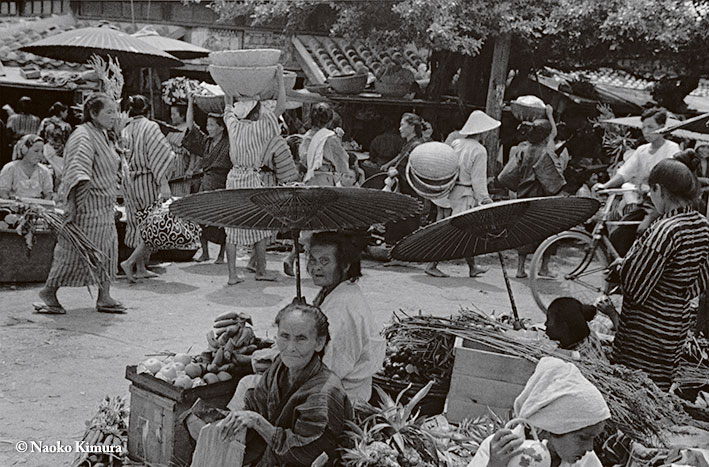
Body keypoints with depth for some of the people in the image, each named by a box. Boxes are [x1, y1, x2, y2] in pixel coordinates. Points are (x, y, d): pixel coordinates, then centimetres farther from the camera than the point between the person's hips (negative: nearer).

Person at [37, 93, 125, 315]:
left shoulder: (103, 135, 14)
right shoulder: (83, 137, -17)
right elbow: (76, 172, -27)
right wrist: (71, 202, -35)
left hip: (103, 207, 10)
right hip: (86, 205, -10)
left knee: (108, 249, 9)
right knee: (76, 250, -2)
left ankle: (104, 297, 14)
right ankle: (49, 291, 12)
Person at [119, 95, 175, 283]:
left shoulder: (125, 131, 7)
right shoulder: (150, 127, -10)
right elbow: (158, 157, -17)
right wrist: (163, 183, -19)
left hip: (129, 182, 7)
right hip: (148, 182, -6)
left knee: (140, 225, 14)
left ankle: (141, 269, 17)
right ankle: (130, 262, -12)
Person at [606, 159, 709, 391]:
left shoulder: (665, 230, -25)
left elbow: (634, 286, -22)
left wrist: (620, 265, -4)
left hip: (648, 327, -9)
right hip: (681, 318, 9)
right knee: (658, 388, 19)